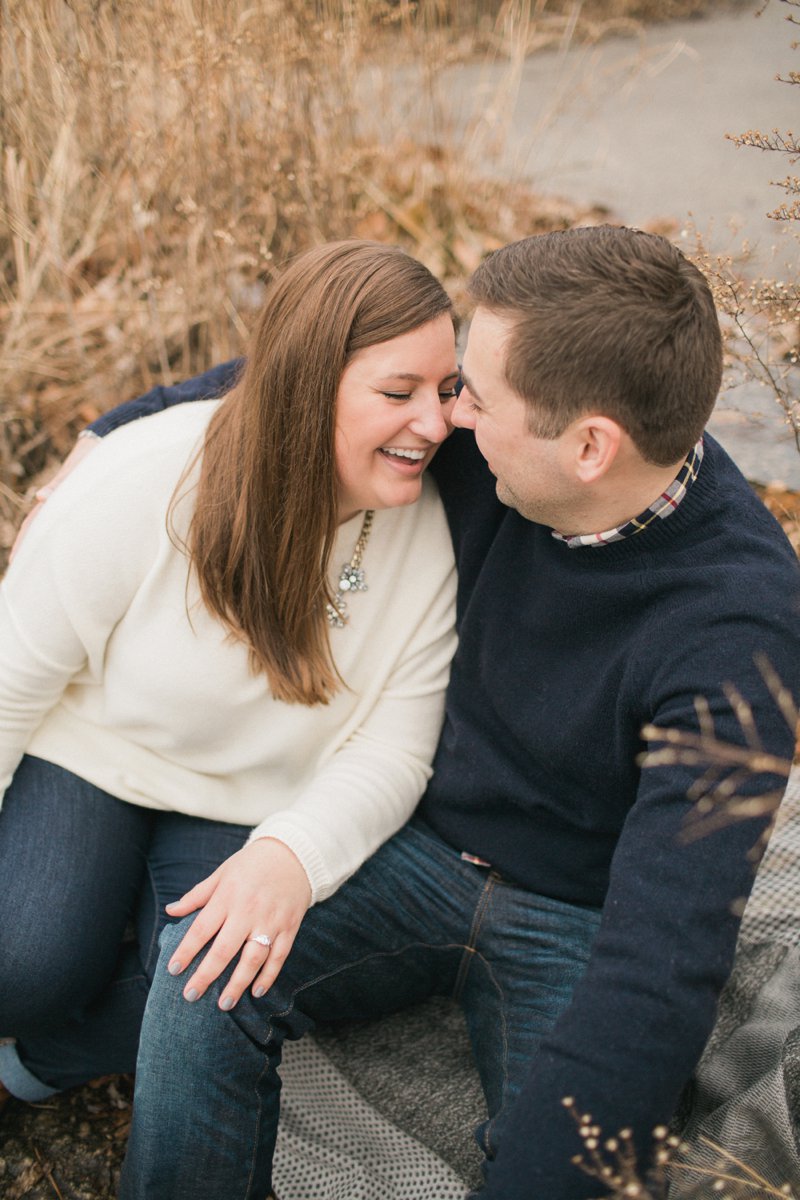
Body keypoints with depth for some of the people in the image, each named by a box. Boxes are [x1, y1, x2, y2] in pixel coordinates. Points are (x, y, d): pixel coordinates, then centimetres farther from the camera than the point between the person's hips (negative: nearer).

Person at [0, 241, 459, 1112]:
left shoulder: (427, 534, -17)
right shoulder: (146, 479, -25)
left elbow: (390, 752, -15)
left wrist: (292, 857, -35)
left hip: (250, 807, 2)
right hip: (91, 754, -2)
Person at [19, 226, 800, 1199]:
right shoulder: (480, 437, -13)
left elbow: (666, 956, -35)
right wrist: (107, 440, 11)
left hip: (576, 923, -4)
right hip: (422, 846, 4)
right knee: (206, 975, -22)